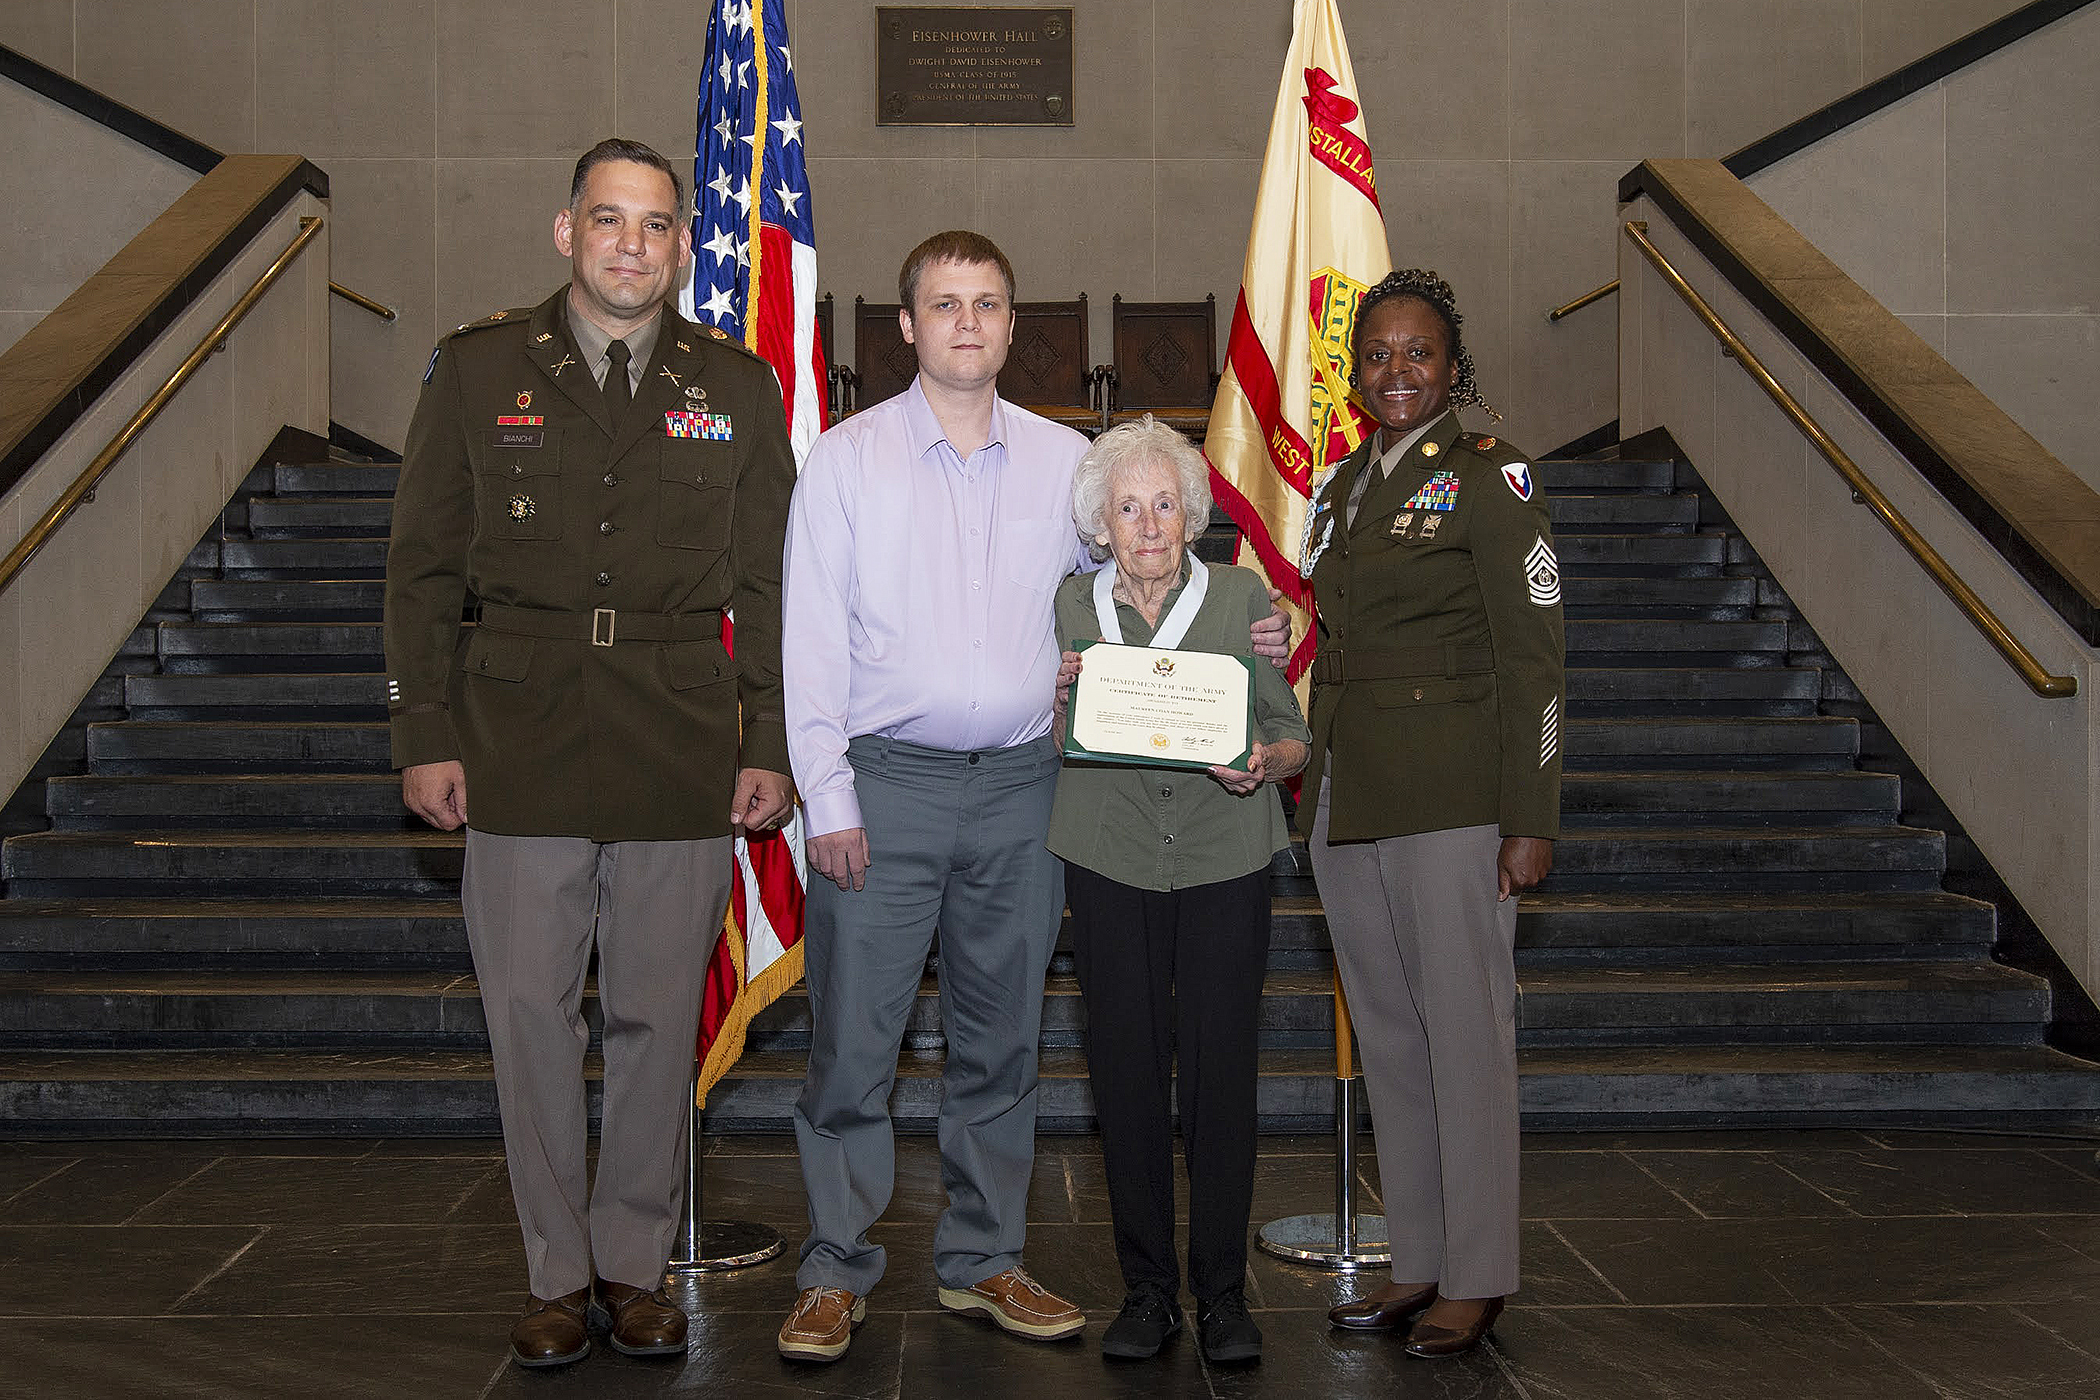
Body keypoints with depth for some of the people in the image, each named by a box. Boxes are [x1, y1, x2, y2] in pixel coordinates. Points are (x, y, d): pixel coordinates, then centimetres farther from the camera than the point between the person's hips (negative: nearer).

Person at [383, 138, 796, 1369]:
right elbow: (424, 566, 6)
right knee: (531, 1013, 4)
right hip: (521, 740, 0)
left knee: (659, 1017, 7)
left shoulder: (737, 388, 7)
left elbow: (770, 582, 8)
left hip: (684, 748, 1)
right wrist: (424, 735, 0)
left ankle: (636, 1264, 24)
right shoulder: (478, 370, 6)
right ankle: (559, 1275, 20)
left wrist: (771, 746, 2)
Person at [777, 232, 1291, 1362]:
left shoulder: (1066, 461, 9)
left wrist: (1235, 643, 0)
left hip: (1019, 789, 3)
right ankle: (835, 1271, 15)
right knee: (852, 1040, 0)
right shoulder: (846, 459, 2)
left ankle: (982, 1261, 25)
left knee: (999, 1041, 11)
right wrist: (827, 799, -8)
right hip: (887, 786, -2)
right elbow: (812, 641, -2)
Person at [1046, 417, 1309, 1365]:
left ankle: (1222, 1292, 12)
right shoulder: (1071, 606, 6)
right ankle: (1147, 1287, 16)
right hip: (1109, 859, 1)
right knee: (1126, 1066, 2)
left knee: (1220, 1068, -2)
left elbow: (1295, 739, 5)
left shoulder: (1243, 597, 2)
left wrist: (1261, 764, -17)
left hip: (1225, 858, -1)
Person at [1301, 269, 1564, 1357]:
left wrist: (1530, 820, -14)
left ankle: (1476, 1278, 11)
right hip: (1346, 803, 7)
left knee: (1464, 1031, -1)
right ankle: (1416, 1262, 22)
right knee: (1386, 1032, 11)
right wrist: (1313, 788, 14)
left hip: (1450, 800, -7)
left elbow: (1532, 658, -9)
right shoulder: (1342, 487, 15)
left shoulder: (1488, 475, -5)